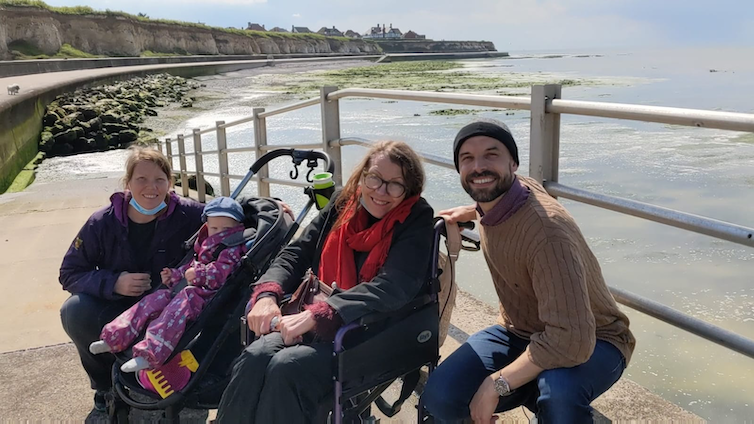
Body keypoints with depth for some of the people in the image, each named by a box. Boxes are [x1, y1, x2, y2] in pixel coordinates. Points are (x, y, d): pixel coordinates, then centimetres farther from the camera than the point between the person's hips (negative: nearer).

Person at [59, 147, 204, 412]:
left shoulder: (186, 214, -16)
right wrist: (114, 283, -28)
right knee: (75, 311, -27)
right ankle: (106, 384, -1)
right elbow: (70, 274, -9)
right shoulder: (102, 223, -14)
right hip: (116, 309, 1)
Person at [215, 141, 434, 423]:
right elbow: (297, 253, 8)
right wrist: (267, 294, -13)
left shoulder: (417, 220, -9)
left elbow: (394, 286, -22)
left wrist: (317, 315, -31)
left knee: (288, 368, -29)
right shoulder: (343, 204, 7)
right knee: (254, 358, -22)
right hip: (321, 322, 5)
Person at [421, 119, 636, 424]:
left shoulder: (548, 231, -33)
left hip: (591, 342, -7)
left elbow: (572, 338, -37)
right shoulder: (498, 195, -7)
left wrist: (496, 385, -30)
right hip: (519, 331, 7)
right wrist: (473, 210, 16)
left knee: (558, 392, -42)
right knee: (438, 397, -13)